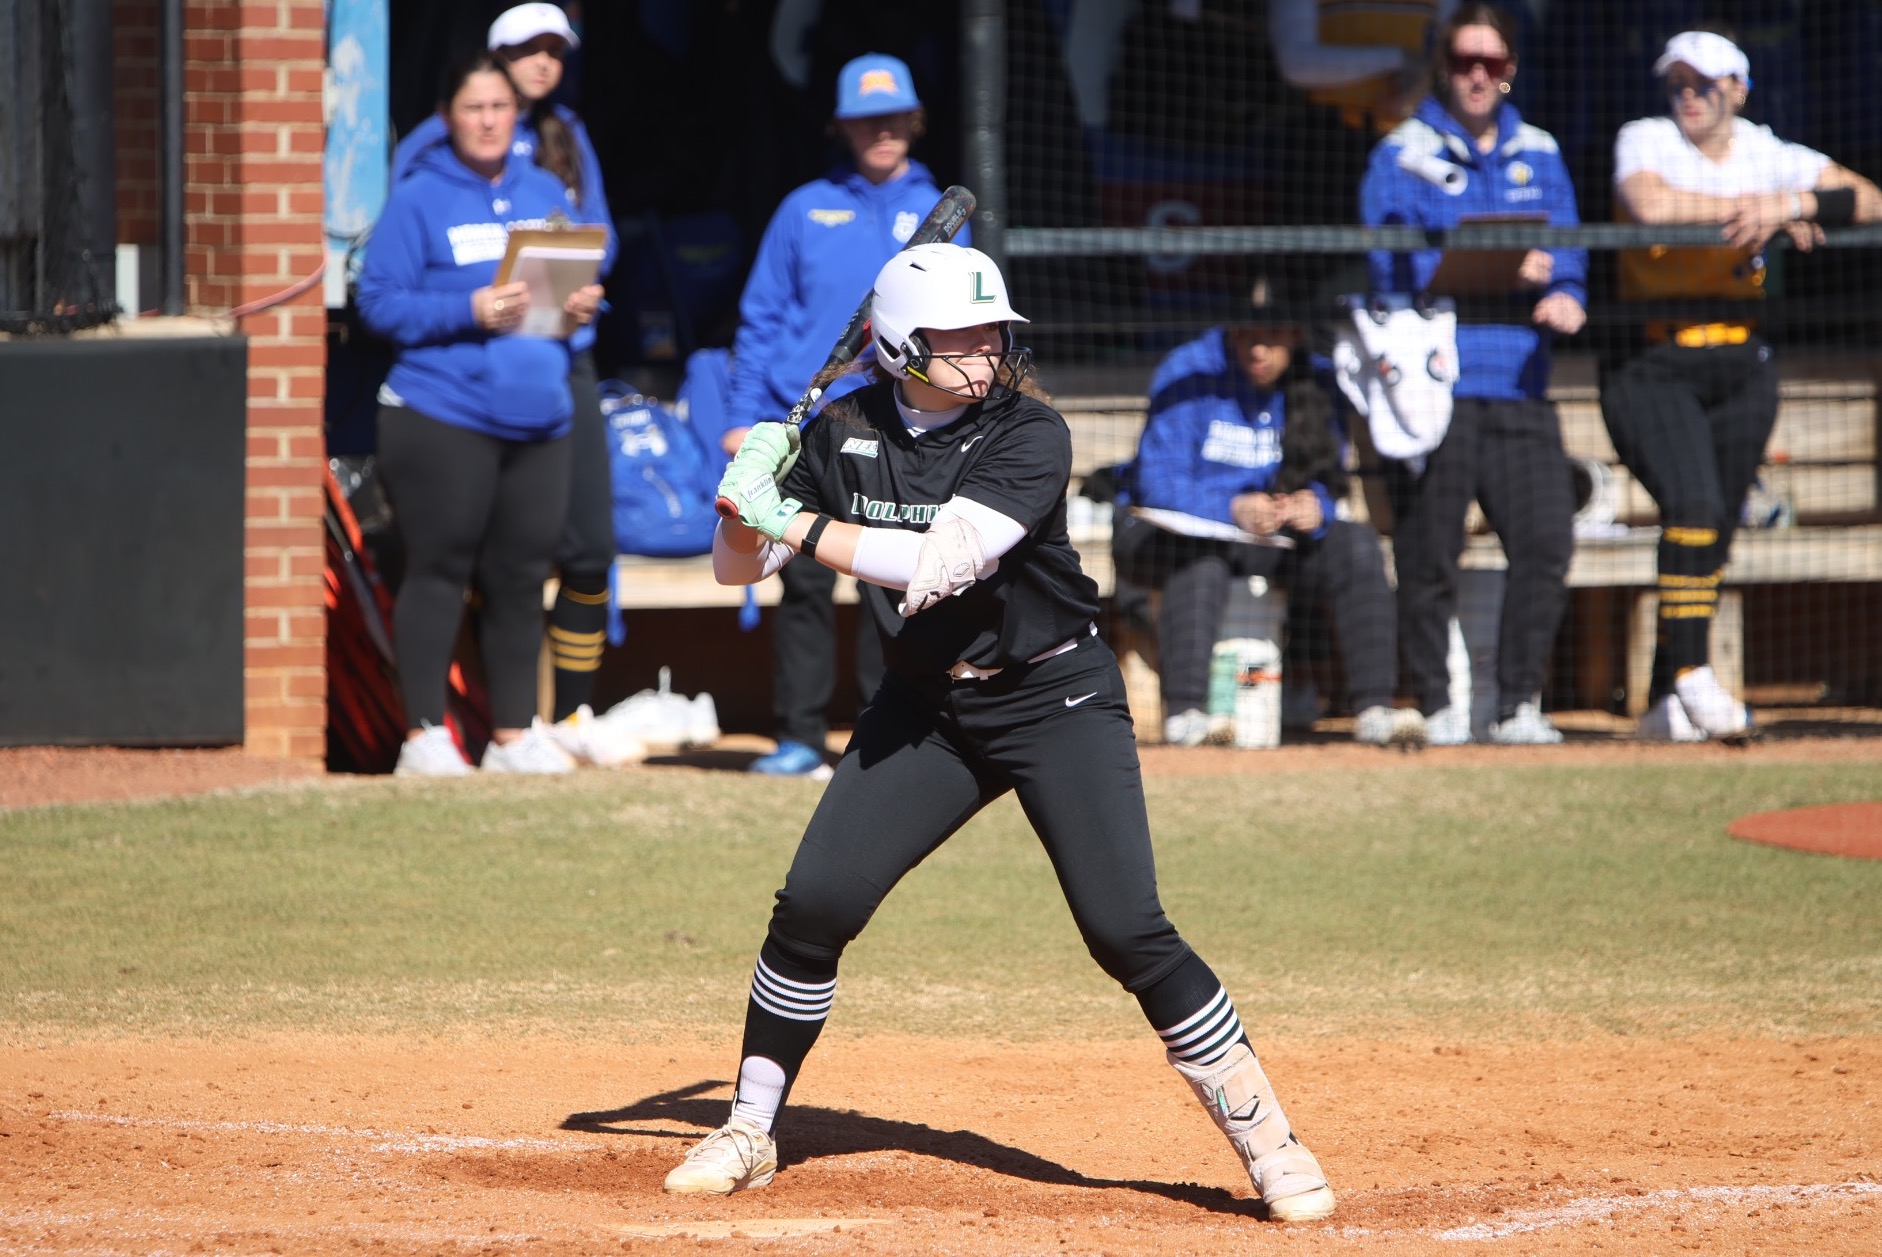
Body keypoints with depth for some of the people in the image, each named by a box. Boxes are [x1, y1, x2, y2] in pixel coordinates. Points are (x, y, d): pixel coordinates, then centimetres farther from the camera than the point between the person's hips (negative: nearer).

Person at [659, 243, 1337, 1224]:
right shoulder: (848, 434, -3)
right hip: (924, 709, 4)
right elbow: (737, 567, 1)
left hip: (1057, 700, -4)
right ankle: (748, 1133, 11)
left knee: (1126, 930, -14)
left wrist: (795, 521, -30)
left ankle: (1266, 1140, -5)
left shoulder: (1028, 436, -18)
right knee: (813, 905, -6)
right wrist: (750, 491, -20)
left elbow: (943, 563, -30)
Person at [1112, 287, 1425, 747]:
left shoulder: (1309, 388, 0)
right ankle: (1184, 711, -45)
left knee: (1357, 545, -17)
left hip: (1267, 540, 5)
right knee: (1201, 551, -38)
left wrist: (1316, 506, -22)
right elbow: (1159, 484, -19)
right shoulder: (1189, 374, -14)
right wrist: (1232, 509, -36)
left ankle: (1374, 709, -25)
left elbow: (1327, 479, 3)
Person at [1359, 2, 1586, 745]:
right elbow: (1395, 272, -8)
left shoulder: (1537, 156, 17)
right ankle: (1437, 705, 8)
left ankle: (1519, 705, 1)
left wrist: (1564, 296, -11)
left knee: (1547, 543, -7)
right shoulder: (1401, 158, 2)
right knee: (1429, 557, -4)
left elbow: (1566, 254, 12)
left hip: (1519, 385, 4)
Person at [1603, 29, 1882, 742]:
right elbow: (1650, 205, -24)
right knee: (1693, 507, -22)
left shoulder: (1769, 156, 8)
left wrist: (1791, 205, -21)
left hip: (1741, 366, 4)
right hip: (1651, 364, -4)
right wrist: (1758, 209, -18)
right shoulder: (1645, 142, -2)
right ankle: (1693, 674, -22)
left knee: (1712, 536, 4)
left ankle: (1667, 704, 10)